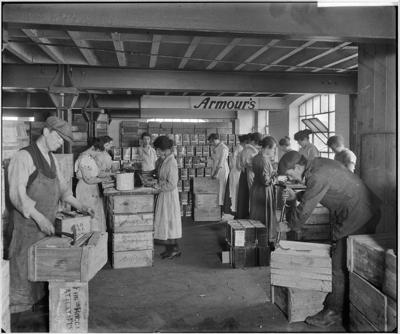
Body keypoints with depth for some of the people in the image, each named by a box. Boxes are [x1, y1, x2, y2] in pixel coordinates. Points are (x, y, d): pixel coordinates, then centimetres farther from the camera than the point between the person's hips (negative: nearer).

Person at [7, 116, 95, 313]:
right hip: (28, 223, -7)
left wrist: (78, 205, 7)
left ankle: (38, 301, 26)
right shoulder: (24, 156, -13)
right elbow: (17, 193, -18)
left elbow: (61, 186, 19)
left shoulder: (52, 159, 11)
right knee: (24, 268, 3)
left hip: (46, 223, 7)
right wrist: (39, 217, -26)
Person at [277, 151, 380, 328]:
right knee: (349, 264, 18)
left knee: (340, 266, -2)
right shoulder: (319, 163, 6)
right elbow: (313, 194, 21)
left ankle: (334, 311, 10)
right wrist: (296, 196, 11)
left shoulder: (317, 177, -24)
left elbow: (305, 208, -17)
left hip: (356, 219, -10)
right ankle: (344, 304, 31)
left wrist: (289, 226, -2)